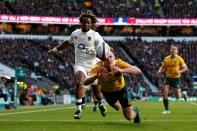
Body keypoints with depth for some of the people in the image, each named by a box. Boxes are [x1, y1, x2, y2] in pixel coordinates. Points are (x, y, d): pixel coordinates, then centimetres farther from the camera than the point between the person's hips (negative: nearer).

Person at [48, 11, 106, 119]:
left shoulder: (95, 35, -5)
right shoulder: (75, 33, 7)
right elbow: (67, 43, 26)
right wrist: (54, 50, 30)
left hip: (92, 65, -2)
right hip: (80, 64, 2)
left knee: (96, 89, 8)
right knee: (79, 83, -26)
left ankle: (100, 104, 41)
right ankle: (78, 109, -23)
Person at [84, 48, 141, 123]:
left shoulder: (119, 64, -33)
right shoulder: (98, 68, -34)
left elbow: (138, 71, -43)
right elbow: (85, 82, -45)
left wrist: (122, 70, -59)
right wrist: (97, 75, -63)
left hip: (121, 89, -1)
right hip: (107, 92, 1)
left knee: (129, 117, 2)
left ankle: (136, 112, 38)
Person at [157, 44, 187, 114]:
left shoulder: (179, 59, -7)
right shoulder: (166, 59, 3)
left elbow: (185, 68, -3)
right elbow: (163, 67, 14)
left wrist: (180, 71, -22)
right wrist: (160, 71, -8)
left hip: (176, 78, -3)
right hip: (168, 78, 3)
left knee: (178, 96, -4)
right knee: (164, 93, -12)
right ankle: (167, 110, -1)